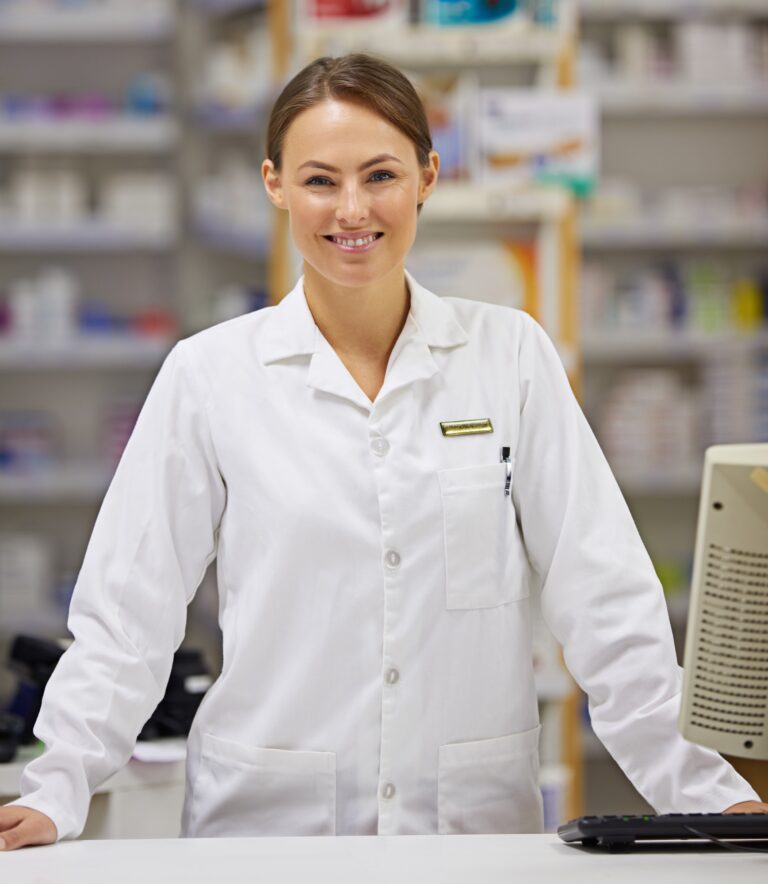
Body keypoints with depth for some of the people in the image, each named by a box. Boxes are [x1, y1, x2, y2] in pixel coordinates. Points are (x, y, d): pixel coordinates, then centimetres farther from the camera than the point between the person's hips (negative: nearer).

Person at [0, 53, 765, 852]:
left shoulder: (509, 353, 7)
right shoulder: (209, 373, 4)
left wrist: (702, 786, -1)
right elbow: (128, 614, 4)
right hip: (268, 822, -1)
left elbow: (604, 599, 6)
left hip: (476, 818, 1)